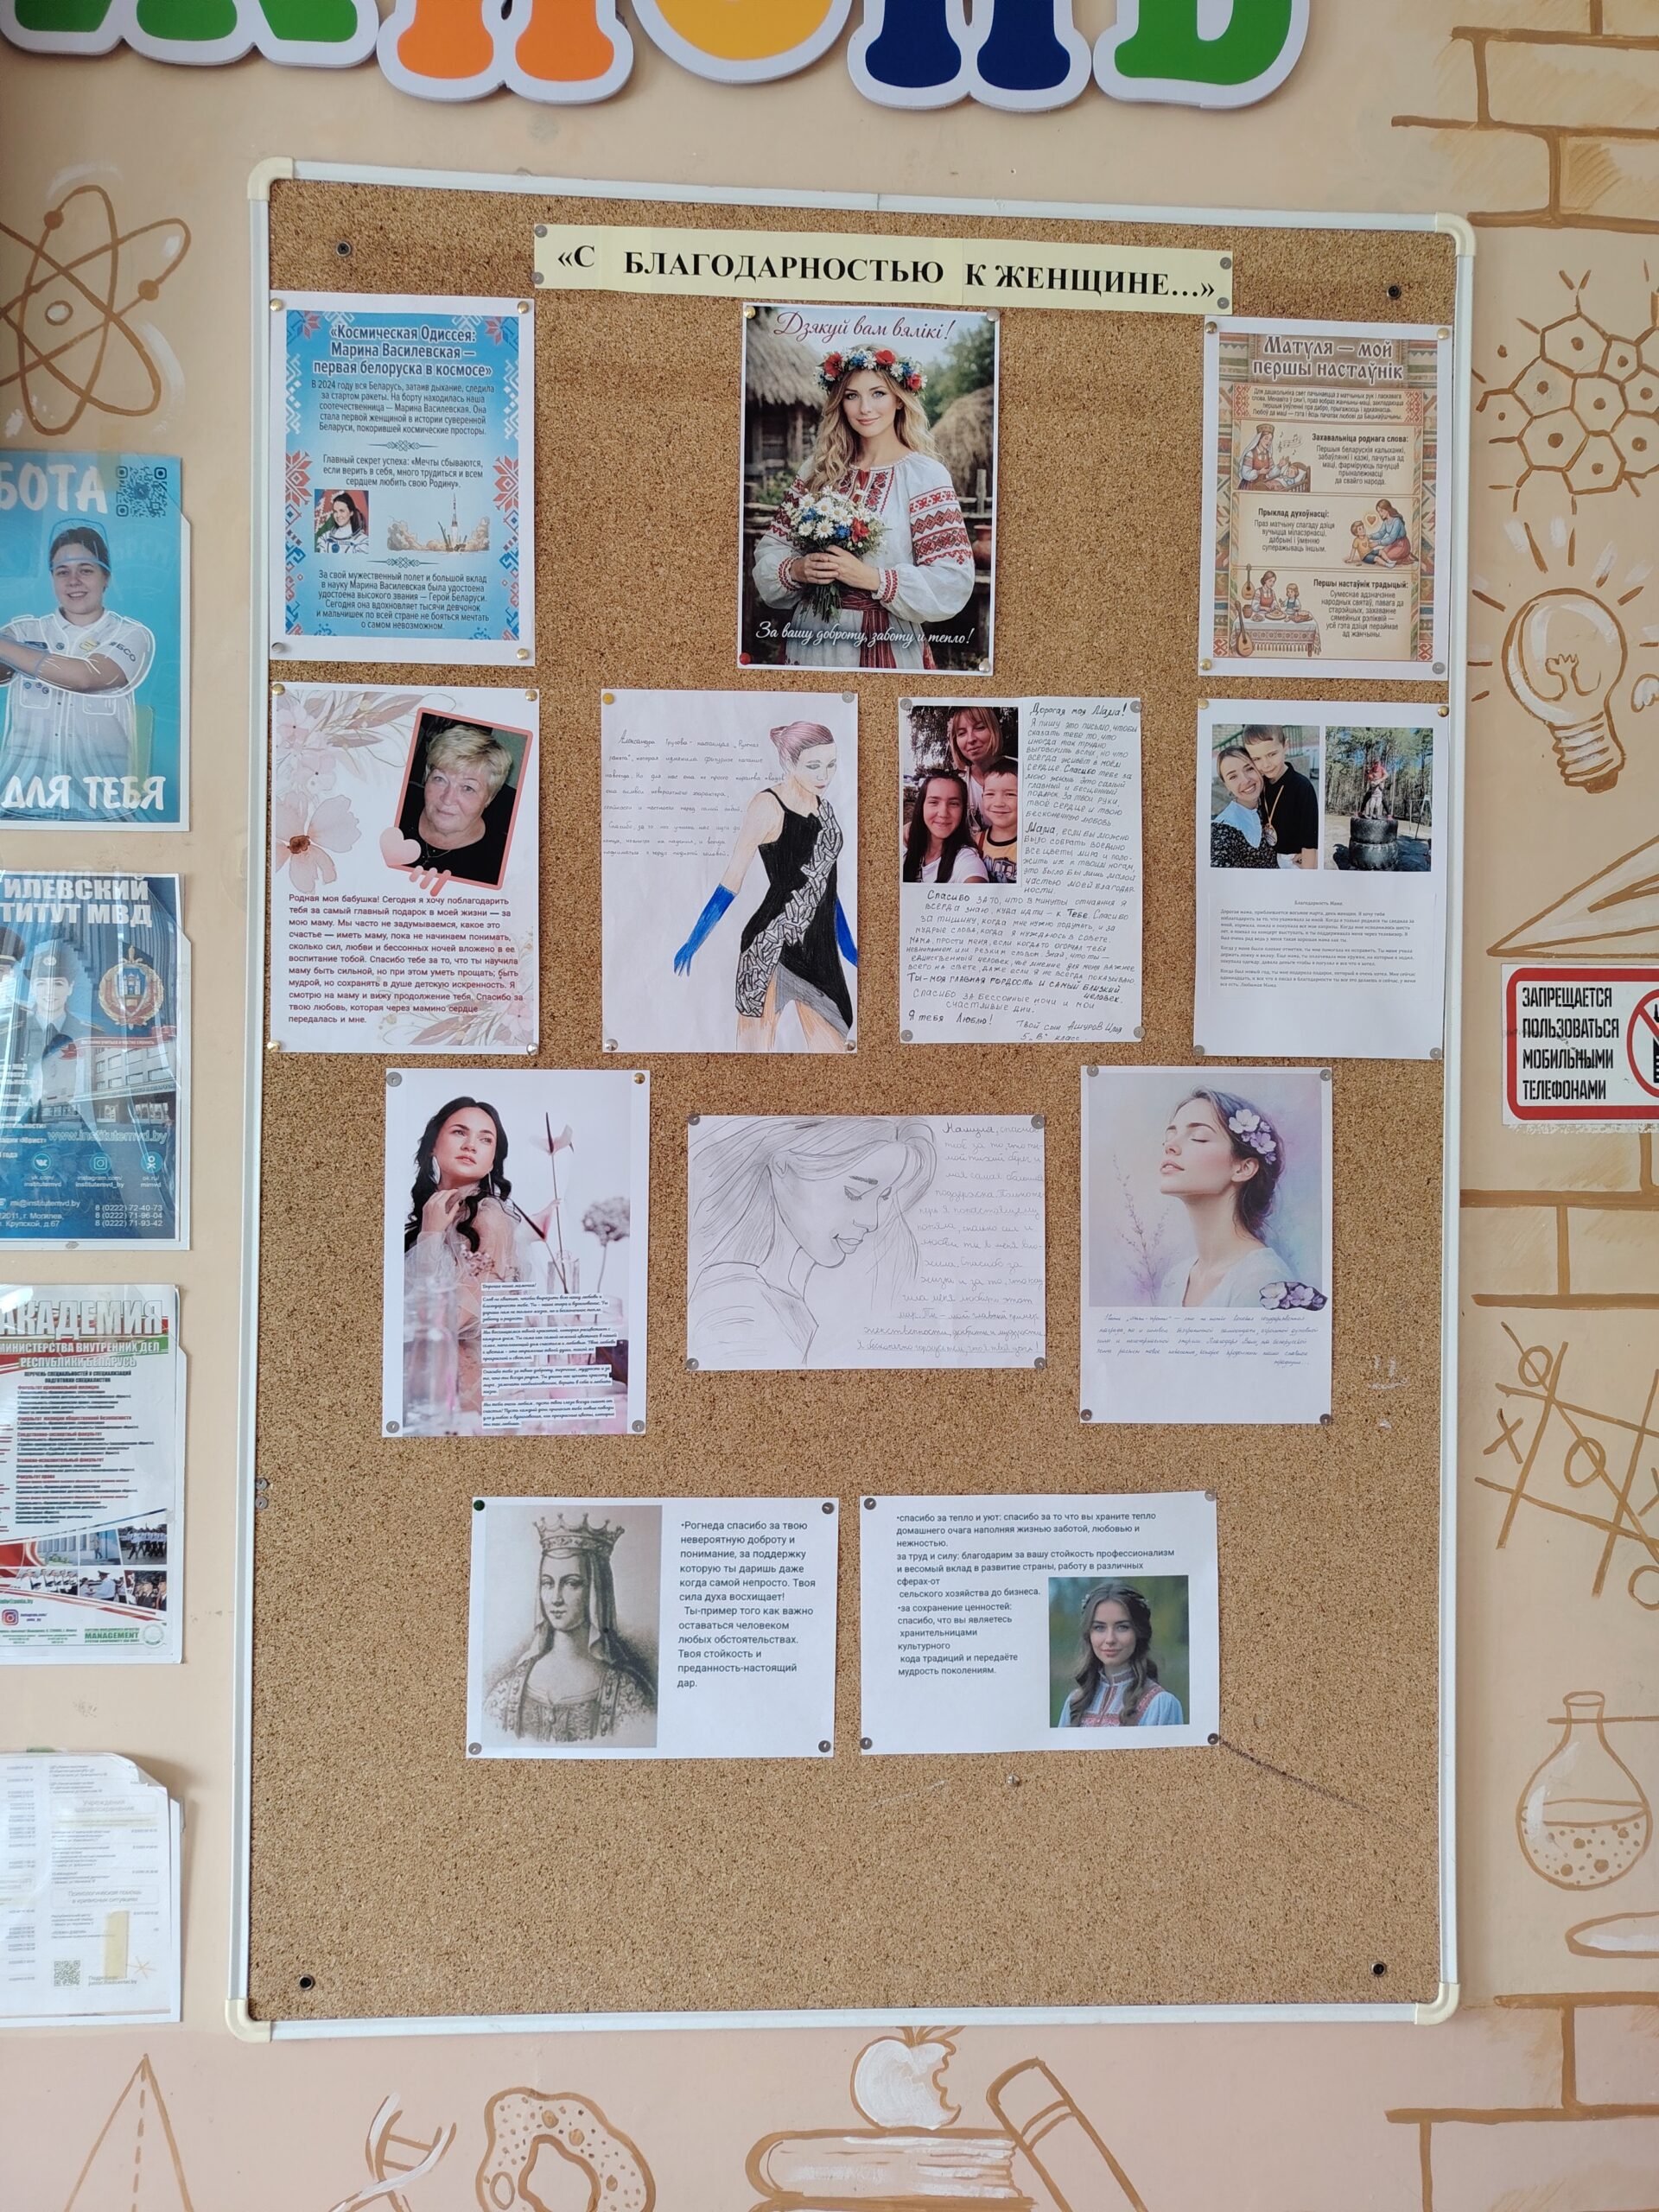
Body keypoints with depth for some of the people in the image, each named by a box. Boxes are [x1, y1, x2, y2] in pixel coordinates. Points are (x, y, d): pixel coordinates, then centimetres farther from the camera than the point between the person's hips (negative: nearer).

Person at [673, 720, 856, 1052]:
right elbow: (731, 882, -9)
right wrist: (693, 943, -8)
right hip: (771, 947, -7)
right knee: (758, 1047, -3)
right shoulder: (767, 807, -10)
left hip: (821, 950, 7)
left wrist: (847, 946, 24)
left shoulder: (825, 809, 11)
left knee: (832, 1048, 7)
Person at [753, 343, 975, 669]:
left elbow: (952, 583, -14)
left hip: (883, 650, -4)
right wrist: (796, 569, -14)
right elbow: (771, 548, 7)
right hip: (807, 645, 4)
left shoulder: (925, 474, -7)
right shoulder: (819, 470, 7)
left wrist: (872, 578, -23)